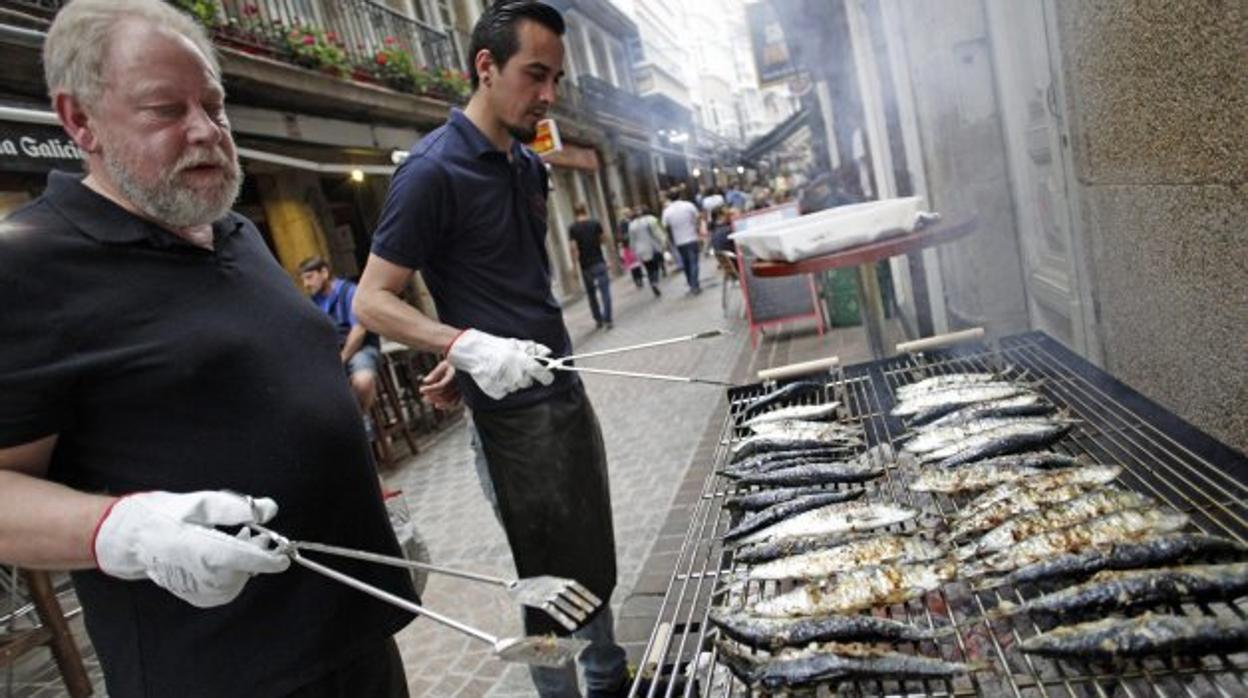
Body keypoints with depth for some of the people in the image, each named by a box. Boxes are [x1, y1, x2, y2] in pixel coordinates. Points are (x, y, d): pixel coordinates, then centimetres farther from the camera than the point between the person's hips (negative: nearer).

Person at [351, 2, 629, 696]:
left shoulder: (530, 166, 10)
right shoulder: (433, 170, -14)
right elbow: (372, 300, -14)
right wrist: (468, 347, -28)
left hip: (567, 393, 8)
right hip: (511, 414, -8)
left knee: (596, 561, 20)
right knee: (551, 580, 5)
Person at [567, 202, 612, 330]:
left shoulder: (572, 228, -4)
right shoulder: (595, 224, -2)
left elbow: (574, 248, -9)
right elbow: (602, 240, 8)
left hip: (585, 266, 1)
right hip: (599, 263, -1)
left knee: (591, 294, 15)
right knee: (605, 292, -1)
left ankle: (598, 320, 20)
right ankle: (607, 320, -7)